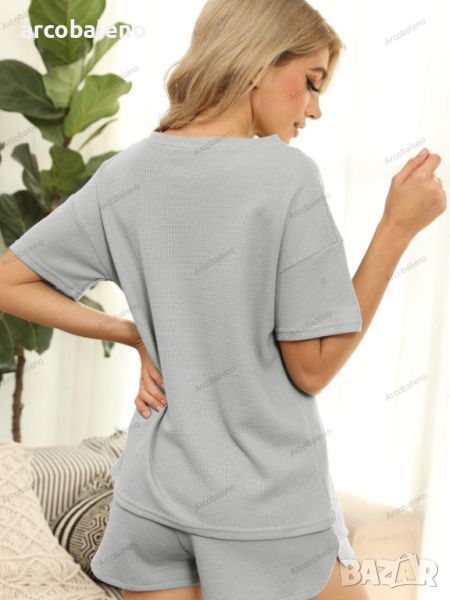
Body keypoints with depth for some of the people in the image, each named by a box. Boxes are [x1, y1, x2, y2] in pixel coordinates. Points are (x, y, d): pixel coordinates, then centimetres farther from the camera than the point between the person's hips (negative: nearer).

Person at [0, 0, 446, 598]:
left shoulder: (123, 175, -1)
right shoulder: (286, 176, -16)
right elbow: (313, 368, -13)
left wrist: (131, 333, 3)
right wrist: (398, 227, -10)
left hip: (153, 498, 5)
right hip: (269, 508, -4)